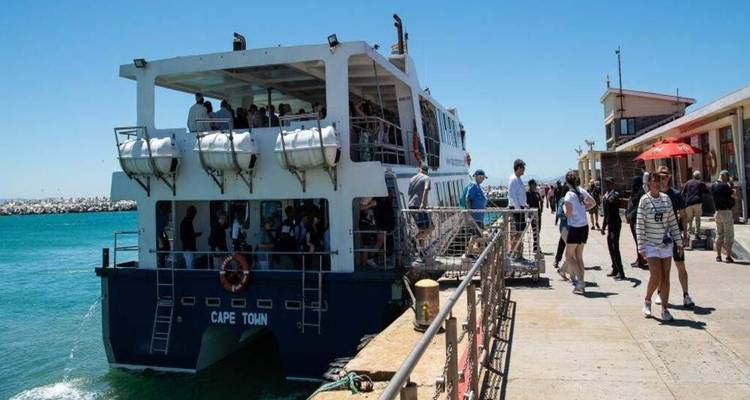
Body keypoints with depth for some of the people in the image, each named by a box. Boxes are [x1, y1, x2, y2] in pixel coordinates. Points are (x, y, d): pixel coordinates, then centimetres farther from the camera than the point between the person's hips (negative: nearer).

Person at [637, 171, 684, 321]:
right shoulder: (644, 200, -8)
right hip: (651, 244, -4)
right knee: (656, 276, -9)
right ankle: (647, 300, 18)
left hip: (666, 243, 4)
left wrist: (678, 242, 9)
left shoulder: (666, 198, 5)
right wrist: (641, 247, -11)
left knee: (665, 277, 4)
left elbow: (673, 221, 10)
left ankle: (664, 309, 13)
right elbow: (640, 225, -8)